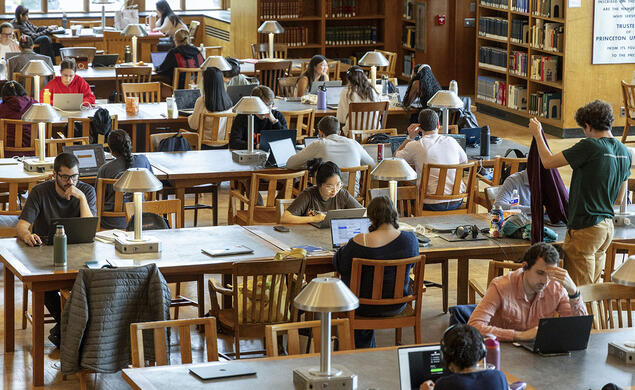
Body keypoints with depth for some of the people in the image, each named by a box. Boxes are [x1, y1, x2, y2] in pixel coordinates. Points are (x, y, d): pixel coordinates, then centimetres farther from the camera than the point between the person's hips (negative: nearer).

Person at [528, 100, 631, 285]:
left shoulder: (590, 146, -18)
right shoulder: (625, 152, 7)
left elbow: (548, 162, -10)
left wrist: (537, 134, 4)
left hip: (585, 228, -8)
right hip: (607, 227, 8)